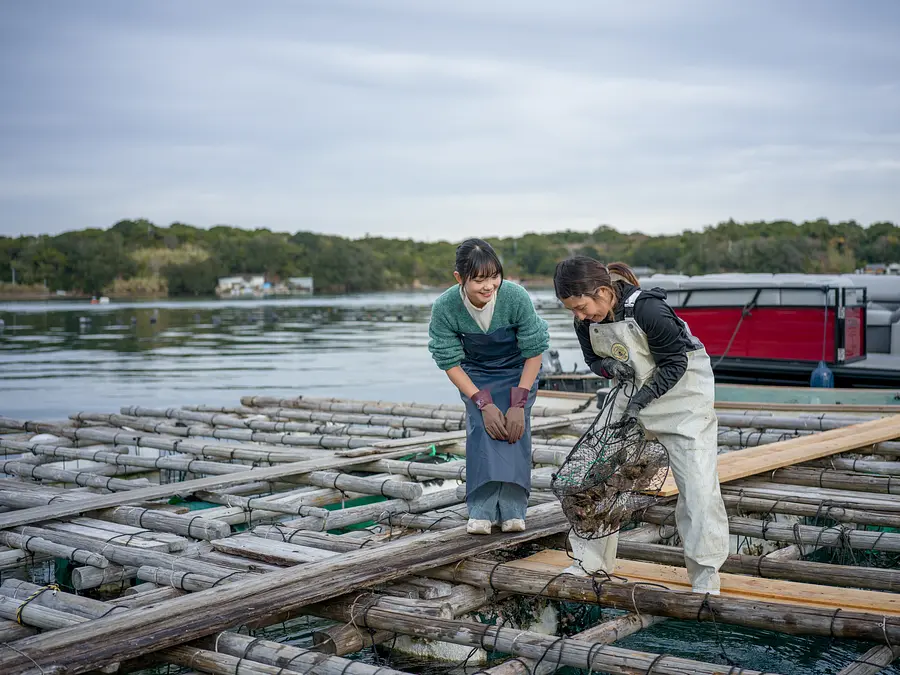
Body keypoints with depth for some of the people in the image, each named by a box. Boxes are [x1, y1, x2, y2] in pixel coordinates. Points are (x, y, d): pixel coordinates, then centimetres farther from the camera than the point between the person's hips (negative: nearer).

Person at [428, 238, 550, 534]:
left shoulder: (516, 297, -31)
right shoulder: (444, 308, -28)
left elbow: (534, 352, -18)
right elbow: (450, 362, -17)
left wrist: (519, 403, -22)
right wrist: (484, 403, -25)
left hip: (517, 369, 0)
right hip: (475, 374, 1)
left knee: (516, 425, -19)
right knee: (481, 425, -20)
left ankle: (512, 509, -13)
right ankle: (481, 511, -18)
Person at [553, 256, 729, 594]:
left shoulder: (648, 308, -31)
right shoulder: (586, 320, -12)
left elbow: (675, 364, -21)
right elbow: (593, 360, 4)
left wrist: (640, 401, -26)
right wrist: (609, 367, -20)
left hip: (682, 392, -6)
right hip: (634, 394, 6)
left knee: (698, 486, -9)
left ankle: (705, 579, 2)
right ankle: (592, 561, 19)